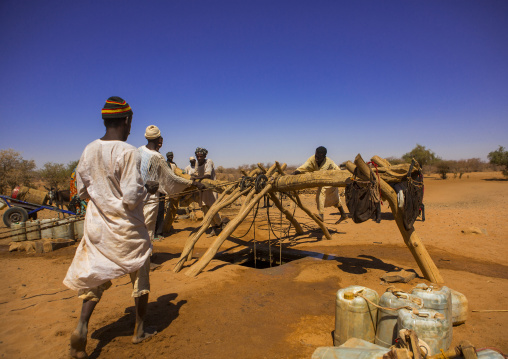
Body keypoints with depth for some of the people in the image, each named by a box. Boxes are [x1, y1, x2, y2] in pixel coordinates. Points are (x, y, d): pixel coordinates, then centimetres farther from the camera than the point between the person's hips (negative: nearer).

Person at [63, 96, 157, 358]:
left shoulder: (89, 151, 0)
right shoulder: (128, 153, -19)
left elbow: (82, 191, 8)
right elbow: (132, 197, -22)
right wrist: (147, 189, -4)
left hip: (96, 225, 5)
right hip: (126, 228, -5)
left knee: (96, 275, 19)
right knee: (140, 276, 13)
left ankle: (82, 324, 5)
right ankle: (140, 330, 26)